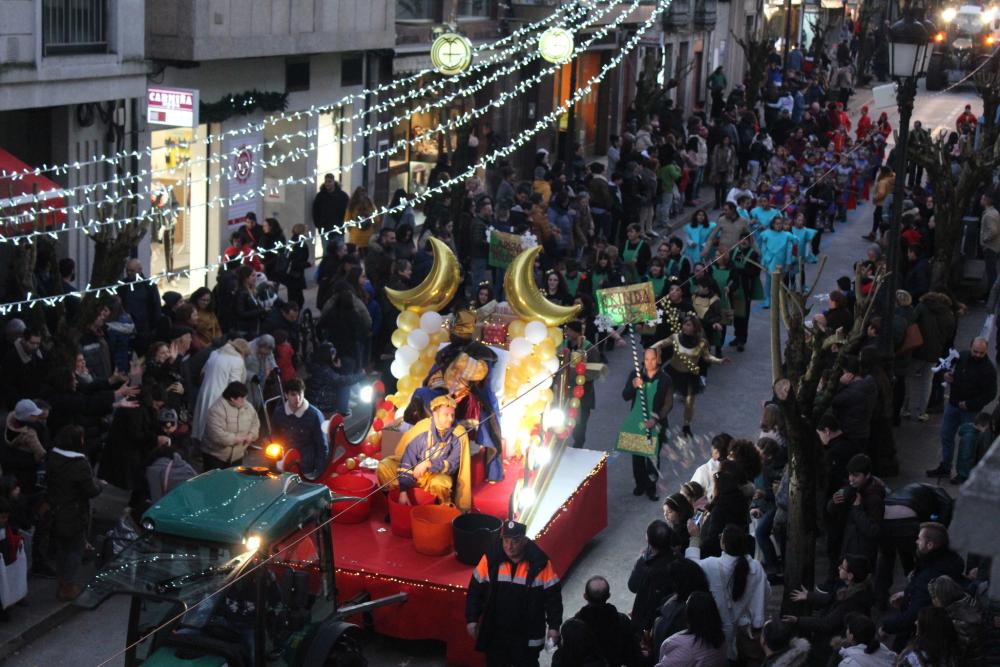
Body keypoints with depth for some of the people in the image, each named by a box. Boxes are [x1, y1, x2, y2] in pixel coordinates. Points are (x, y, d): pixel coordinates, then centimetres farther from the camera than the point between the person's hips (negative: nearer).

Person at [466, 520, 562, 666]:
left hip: (527, 635, -2)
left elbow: (553, 597, -6)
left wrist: (554, 626, -8)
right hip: (495, 633, 2)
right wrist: (472, 619, 0)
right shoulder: (490, 559, -9)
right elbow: (475, 591, 0)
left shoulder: (540, 563, -14)